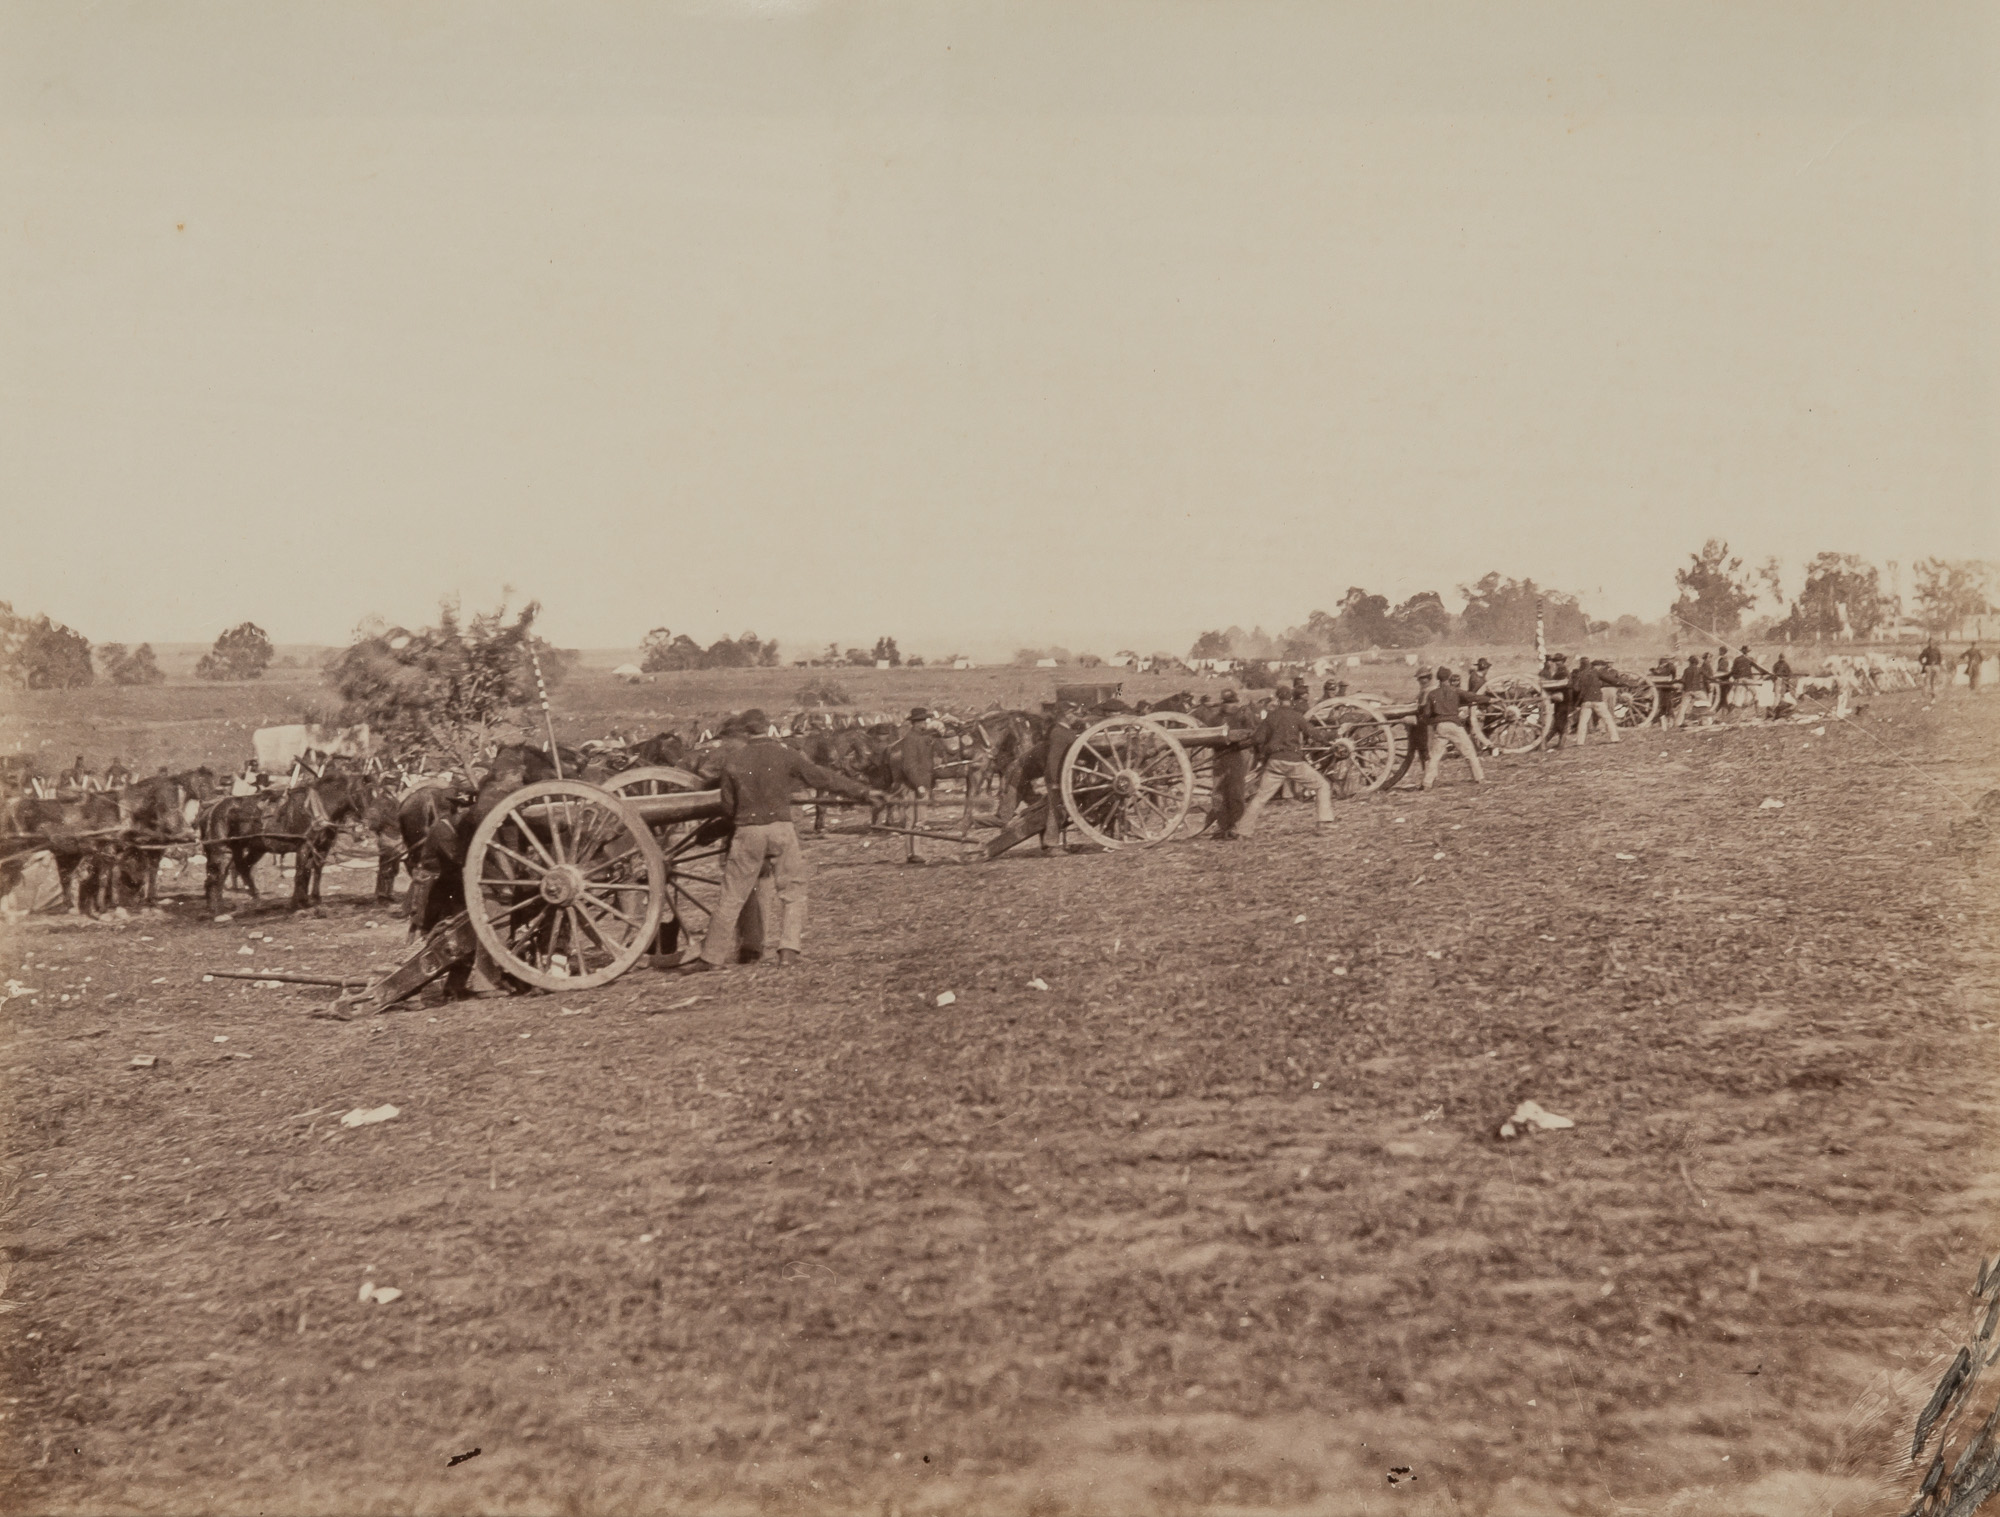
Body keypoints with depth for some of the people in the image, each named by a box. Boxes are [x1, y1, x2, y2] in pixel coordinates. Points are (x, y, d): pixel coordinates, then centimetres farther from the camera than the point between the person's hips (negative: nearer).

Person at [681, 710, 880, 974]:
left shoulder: (732, 762, 1)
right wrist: (864, 792, 11)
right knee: (792, 892, 12)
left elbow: (727, 807, 7)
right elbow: (824, 778, 3)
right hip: (781, 828, -1)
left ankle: (712, 957, 12)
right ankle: (788, 951, 4)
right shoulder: (786, 756, -2)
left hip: (747, 833, 1)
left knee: (732, 897, 7)